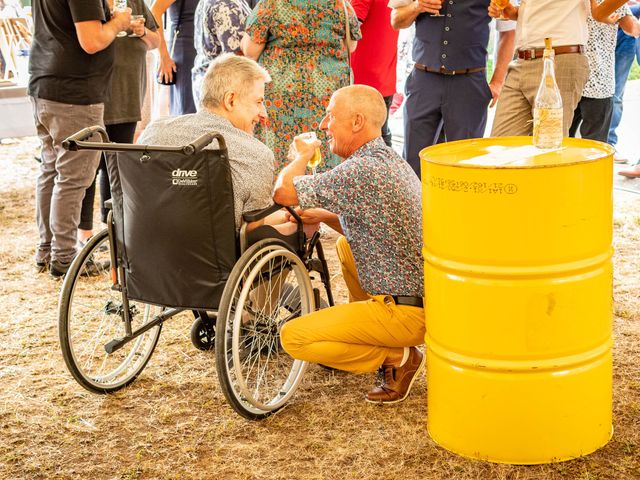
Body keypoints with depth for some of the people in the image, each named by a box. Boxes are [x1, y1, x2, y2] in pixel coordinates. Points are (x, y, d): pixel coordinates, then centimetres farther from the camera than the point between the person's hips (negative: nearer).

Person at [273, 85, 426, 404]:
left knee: (293, 337, -7)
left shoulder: (362, 170, -21)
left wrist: (302, 156, -1)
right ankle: (371, 338, 26)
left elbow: (284, 192, -21)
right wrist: (325, 216, 7)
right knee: (346, 246, 30)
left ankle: (396, 358, -3)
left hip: (409, 311, -10)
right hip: (429, 295, 10)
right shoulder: (392, 161, 11)